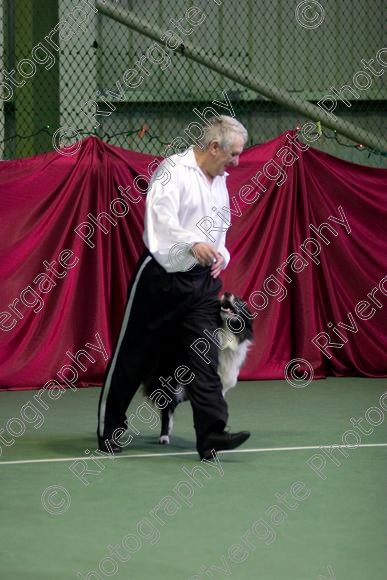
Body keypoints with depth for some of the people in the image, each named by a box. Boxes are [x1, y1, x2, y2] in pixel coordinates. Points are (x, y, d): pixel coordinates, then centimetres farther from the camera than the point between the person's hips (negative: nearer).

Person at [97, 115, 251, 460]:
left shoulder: (219, 181, 15)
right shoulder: (174, 170, -11)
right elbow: (161, 217, -28)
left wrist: (220, 256, 8)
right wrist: (193, 243, -43)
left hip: (201, 280, 7)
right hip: (160, 278, -7)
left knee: (205, 360, -6)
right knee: (133, 355, 5)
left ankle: (212, 436, -12)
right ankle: (110, 428, 20)